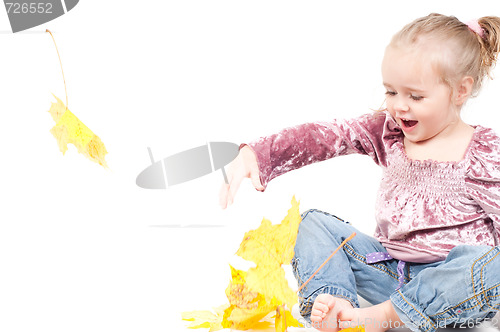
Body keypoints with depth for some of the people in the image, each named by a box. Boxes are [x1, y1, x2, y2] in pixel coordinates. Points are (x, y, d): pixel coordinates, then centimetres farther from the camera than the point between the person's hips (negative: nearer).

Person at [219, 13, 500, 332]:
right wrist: (255, 154, -24)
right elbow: (324, 136, -10)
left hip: (449, 281, -4)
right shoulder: (387, 130, 1)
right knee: (313, 222, -2)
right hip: (390, 266, 5)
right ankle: (335, 302, -28)